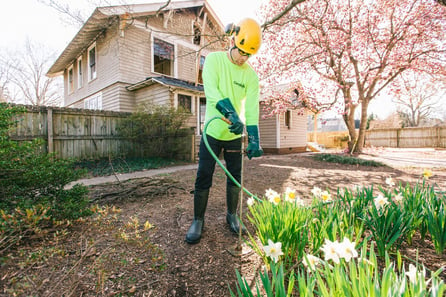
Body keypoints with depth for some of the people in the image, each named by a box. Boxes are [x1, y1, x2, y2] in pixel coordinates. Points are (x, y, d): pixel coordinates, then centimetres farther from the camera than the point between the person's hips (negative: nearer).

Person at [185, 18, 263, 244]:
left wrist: (254, 139, -22)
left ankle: (232, 215, 31)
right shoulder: (214, 60, -5)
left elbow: (252, 108, -9)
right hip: (212, 132, -2)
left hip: (235, 135, 2)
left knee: (235, 177, 9)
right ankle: (198, 220, 18)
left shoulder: (251, 75, -1)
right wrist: (231, 115, -37)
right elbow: (211, 91, -22)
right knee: (203, 178, 0)